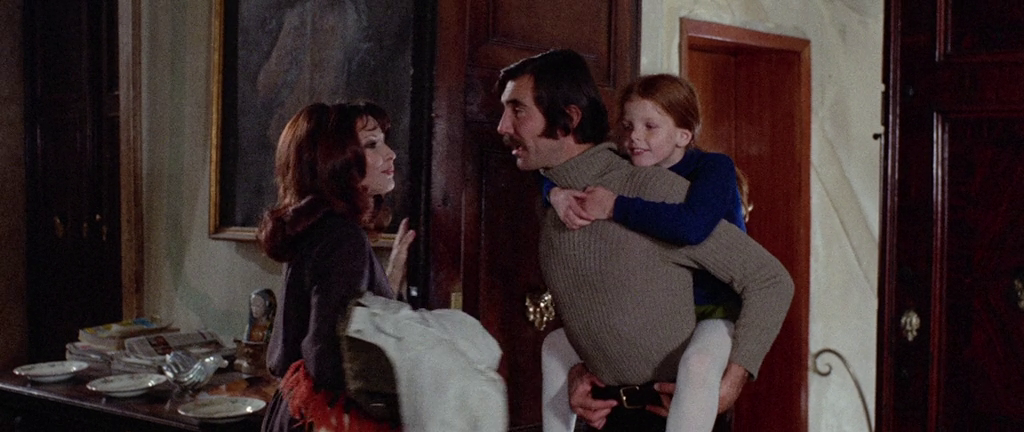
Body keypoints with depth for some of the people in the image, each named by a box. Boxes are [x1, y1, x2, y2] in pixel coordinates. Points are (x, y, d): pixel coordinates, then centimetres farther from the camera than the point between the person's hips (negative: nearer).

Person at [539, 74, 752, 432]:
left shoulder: (714, 167, -17)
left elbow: (693, 227, -37)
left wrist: (616, 207, -31)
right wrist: (557, 193, -15)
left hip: (716, 311, -7)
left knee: (698, 361, -40)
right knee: (557, 343, 9)